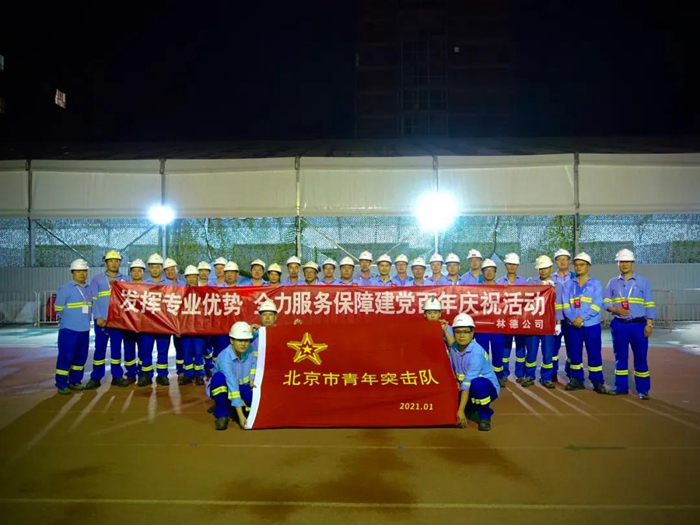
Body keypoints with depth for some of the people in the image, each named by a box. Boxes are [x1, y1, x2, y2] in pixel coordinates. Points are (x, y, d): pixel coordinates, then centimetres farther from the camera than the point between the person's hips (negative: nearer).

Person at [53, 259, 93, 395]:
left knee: (81, 357, 11)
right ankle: (61, 384, 6)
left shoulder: (89, 289, 9)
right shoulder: (65, 289, -9)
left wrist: (85, 320, 11)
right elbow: (58, 309, -6)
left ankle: (75, 381, 24)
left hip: (84, 329, 6)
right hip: (69, 329, -6)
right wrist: (68, 320, 2)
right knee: (66, 356, -3)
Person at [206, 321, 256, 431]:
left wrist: (252, 378, -6)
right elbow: (232, 386, -38)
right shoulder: (225, 358, -32)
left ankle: (233, 409, 9)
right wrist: (241, 415, -40)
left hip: (242, 387, 4)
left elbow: (254, 362, 11)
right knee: (219, 377, -38)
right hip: (225, 388, -4)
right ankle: (222, 415, -16)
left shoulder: (249, 351, -16)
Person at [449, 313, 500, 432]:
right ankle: (472, 411, 16)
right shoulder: (453, 347, -7)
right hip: (467, 390, 7)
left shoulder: (477, 353, -28)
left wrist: (461, 410, -36)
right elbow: (452, 369, 6)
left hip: (488, 388, -7)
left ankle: (485, 415, -11)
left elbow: (468, 383, -33)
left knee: (477, 383, -40)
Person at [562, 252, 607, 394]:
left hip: (591, 325, -3)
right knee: (574, 353, 7)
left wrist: (582, 317, -17)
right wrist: (573, 319, -13)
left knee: (594, 353, 0)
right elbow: (565, 305, 1)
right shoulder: (569, 285, 9)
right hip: (573, 325, 3)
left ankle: (597, 382, 9)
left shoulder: (596, 284, 1)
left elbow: (596, 305, -10)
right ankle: (577, 380, 18)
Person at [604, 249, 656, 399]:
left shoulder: (643, 281, 2)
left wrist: (649, 324, -7)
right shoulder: (612, 282, 8)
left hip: (638, 324, -2)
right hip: (618, 325, 2)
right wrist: (616, 309, -13)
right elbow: (606, 302, 7)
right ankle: (621, 387, 17)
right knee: (620, 356, 8)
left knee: (640, 357, 1)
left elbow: (650, 305, 0)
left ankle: (643, 390, 10)